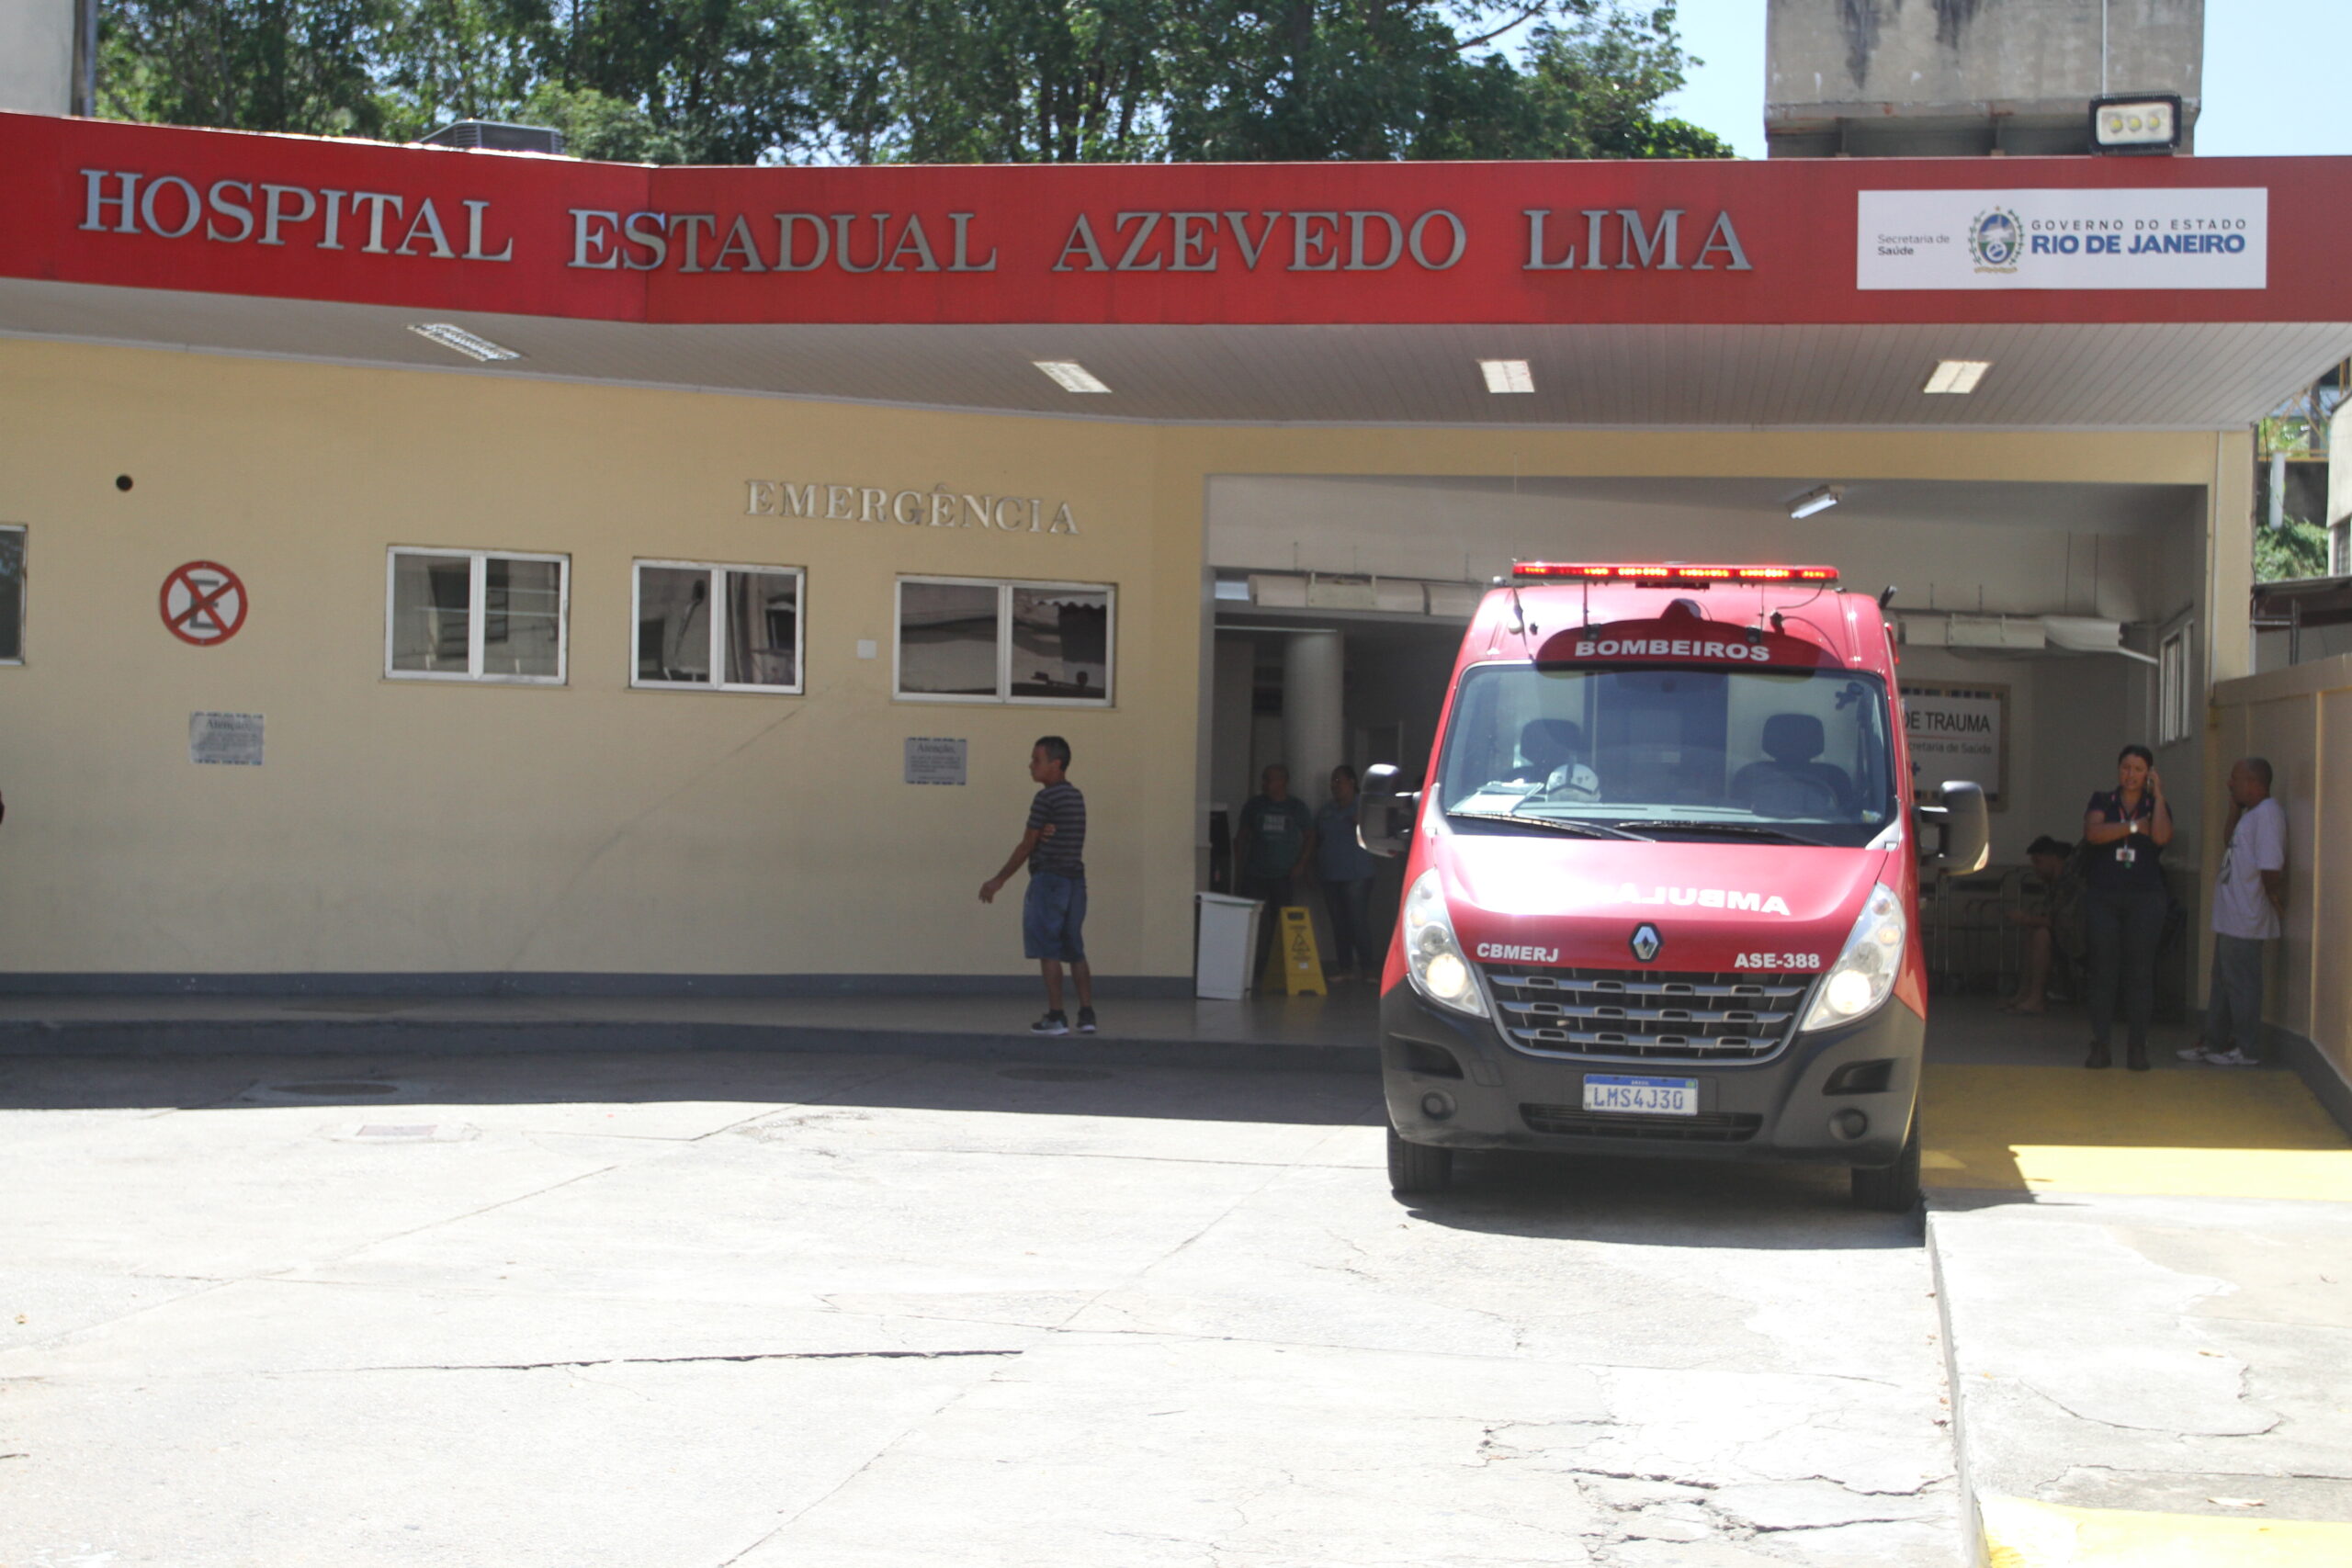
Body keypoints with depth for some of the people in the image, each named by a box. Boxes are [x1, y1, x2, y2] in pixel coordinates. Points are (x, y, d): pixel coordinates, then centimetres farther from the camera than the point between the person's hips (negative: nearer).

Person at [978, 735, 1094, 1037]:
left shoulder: (1046, 798, -11)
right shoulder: (1076, 796, 14)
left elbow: (1027, 846, -8)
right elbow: (1066, 839, 12)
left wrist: (998, 881, 0)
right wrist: (1046, 832, -12)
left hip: (1049, 879, -8)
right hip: (1075, 878, 8)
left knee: (1049, 951, -4)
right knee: (1075, 951, 10)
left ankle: (1056, 1017, -5)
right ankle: (1086, 1014, 6)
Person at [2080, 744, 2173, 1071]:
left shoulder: (2156, 806, 9)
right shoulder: (2102, 802, 9)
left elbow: (2161, 836, -12)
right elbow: (2093, 832, -10)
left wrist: (2158, 794, -6)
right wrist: (2134, 826, -8)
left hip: (2145, 899, 0)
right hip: (2103, 897, 0)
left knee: (2140, 971, -2)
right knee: (2103, 970, -2)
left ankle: (2138, 1047, 3)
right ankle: (2099, 1046, 1)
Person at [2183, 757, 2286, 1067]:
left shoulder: (2267, 813, -18)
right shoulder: (2250, 814, 14)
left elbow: (2272, 867, -24)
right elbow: (2229, 844, 21)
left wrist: (2275, 897, -13)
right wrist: (2234, 810, 13)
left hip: (2245, 921, -10)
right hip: (2230, 917, 10)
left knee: (2241, 984, -3)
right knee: (2223, 983, 16)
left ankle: (2247, 1051, 5)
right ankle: (2215, 1044, 25)